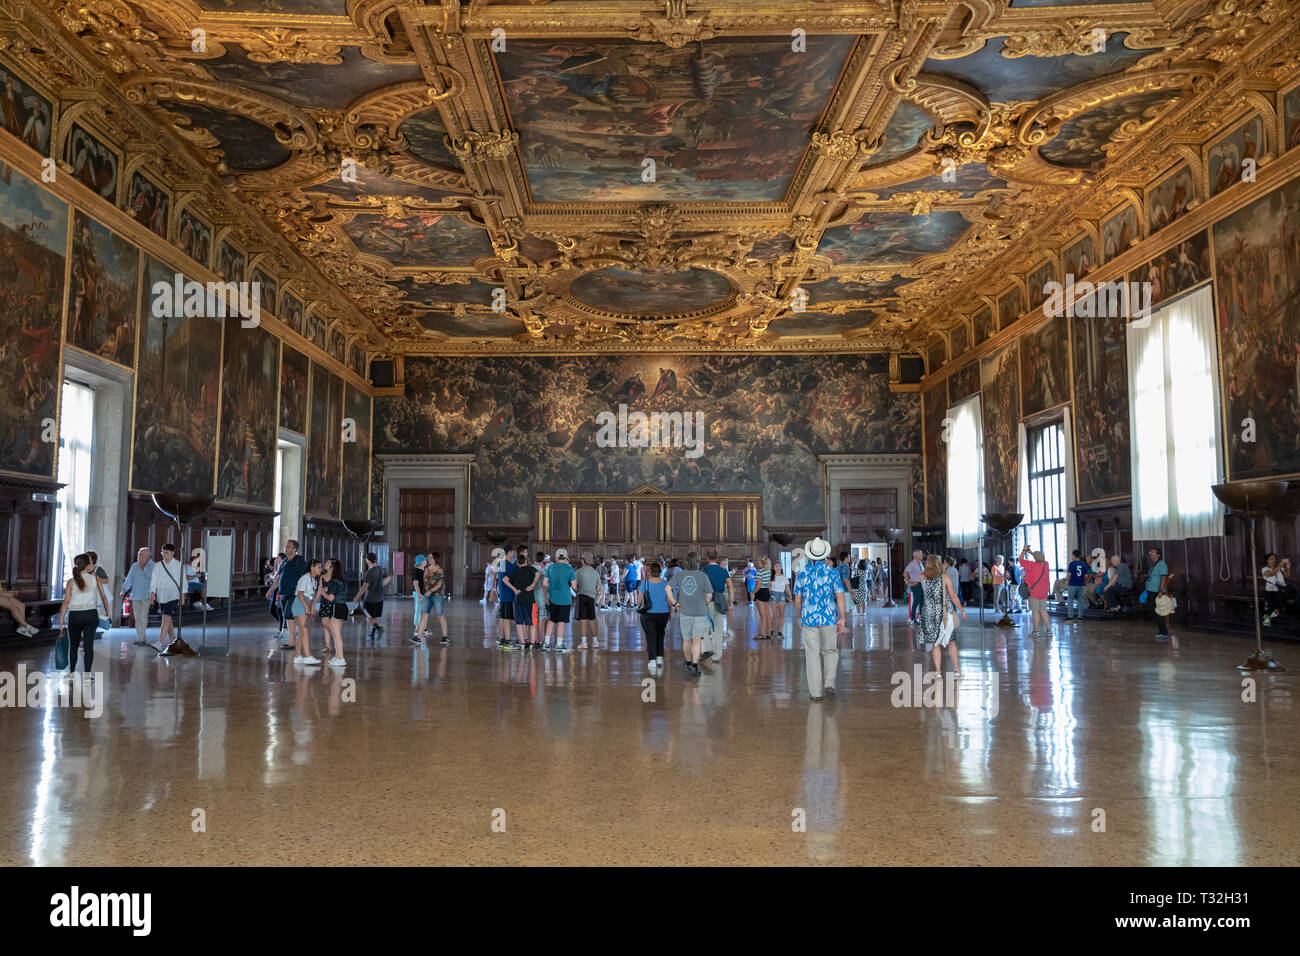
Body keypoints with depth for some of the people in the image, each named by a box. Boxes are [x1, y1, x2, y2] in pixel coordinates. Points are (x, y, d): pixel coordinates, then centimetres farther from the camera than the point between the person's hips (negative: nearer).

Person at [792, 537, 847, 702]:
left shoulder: (803, 573, 1)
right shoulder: (832, 572, -2)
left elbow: (797, 599, 5)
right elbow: (840, 597, -5)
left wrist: (799, 617, 16)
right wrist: (842, 618, -1)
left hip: (808, 618, 1)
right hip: (829, 618, 0)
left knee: (812, 654, 5)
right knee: (830, 651, 14)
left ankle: (816, 691, 6)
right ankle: (829, 683, -4)